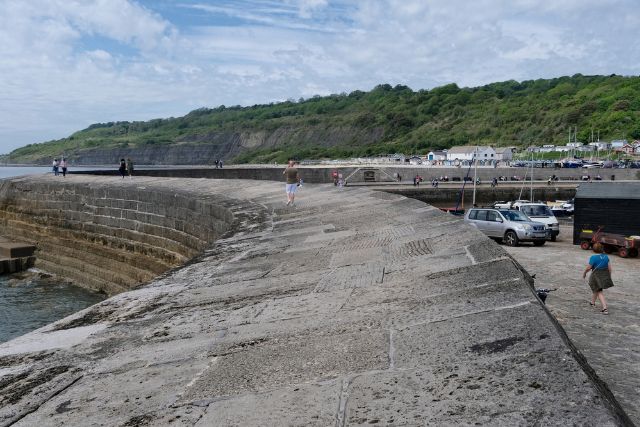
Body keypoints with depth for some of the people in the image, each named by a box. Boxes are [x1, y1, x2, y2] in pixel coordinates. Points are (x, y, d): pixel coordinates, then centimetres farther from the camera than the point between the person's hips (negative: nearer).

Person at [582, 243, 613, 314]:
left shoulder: (593, 257, -17)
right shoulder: (606, 257, 0)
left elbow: (588, 267, -13)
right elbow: (609, 268, 2)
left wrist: (584, 273, 4)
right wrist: (609, 276, 13)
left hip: (596, 276, -6)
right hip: (605, 276, 6)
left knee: (599, 292, 2)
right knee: (595, 289, 26)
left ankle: (605, 308, -5)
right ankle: (592, 302, 42)